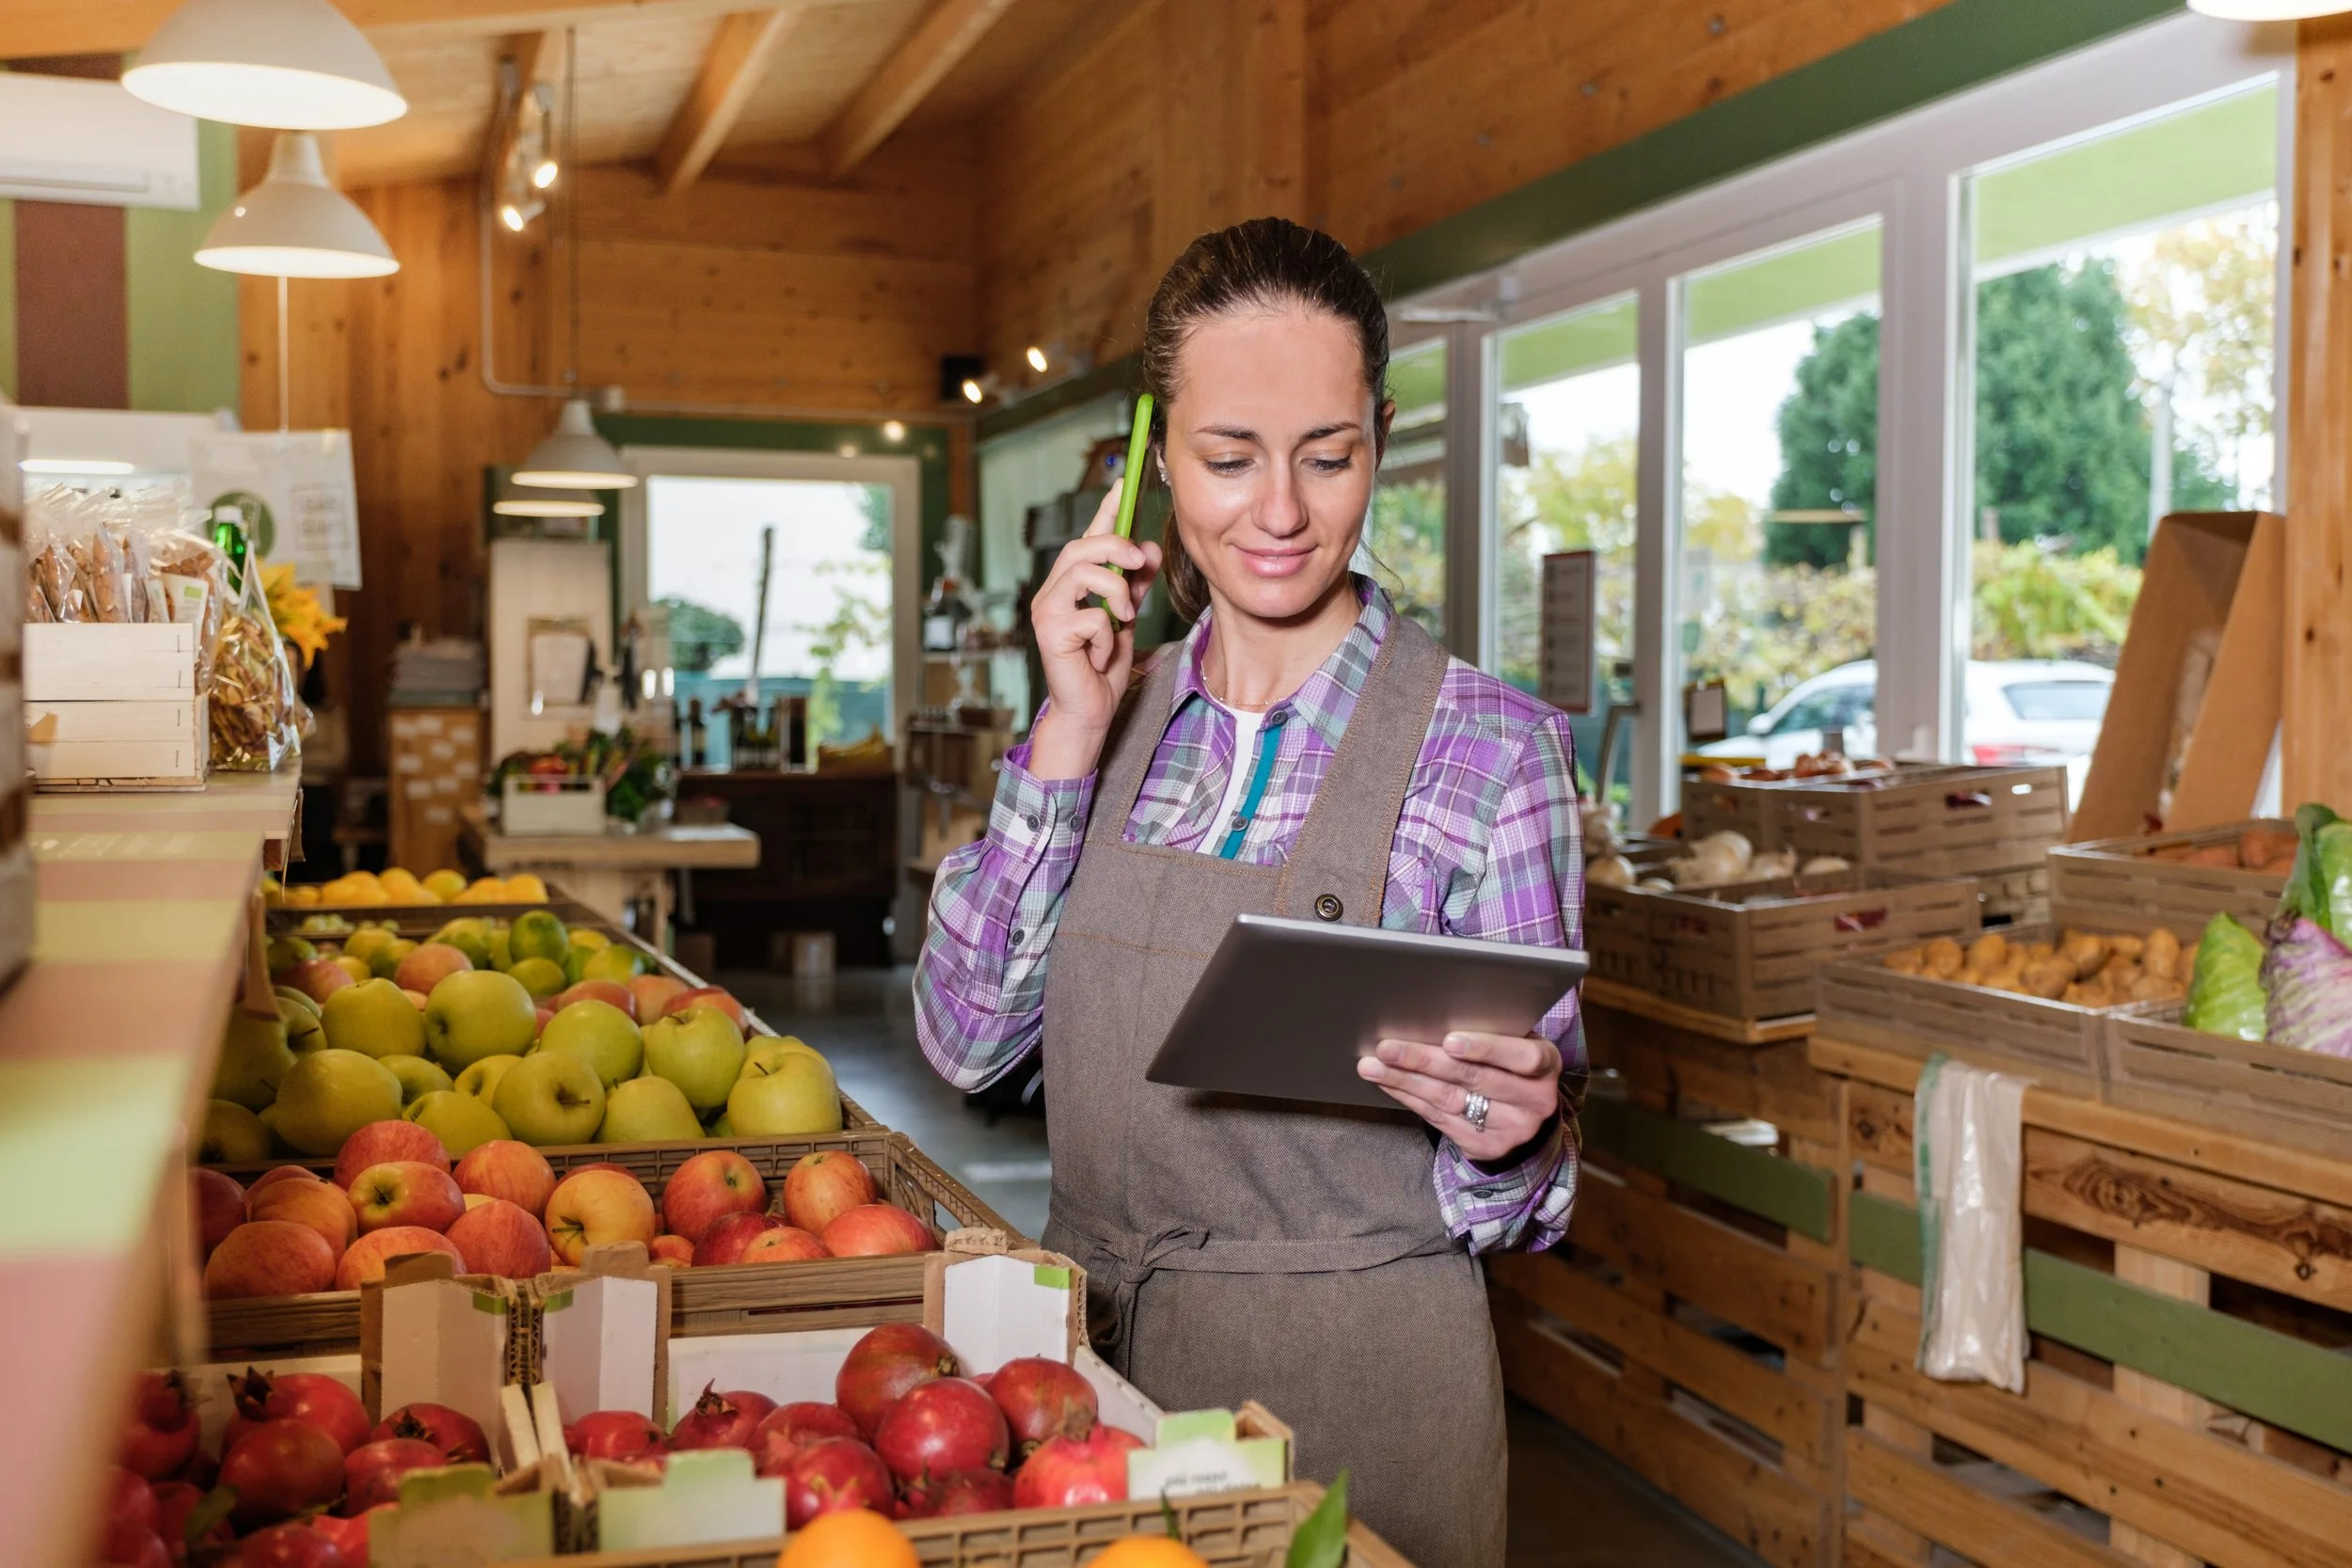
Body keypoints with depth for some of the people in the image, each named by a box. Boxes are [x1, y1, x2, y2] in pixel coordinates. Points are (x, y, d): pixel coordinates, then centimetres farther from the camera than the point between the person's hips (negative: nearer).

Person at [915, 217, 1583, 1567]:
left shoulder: (1491, 743, -11)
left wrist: (1500, 1137, -27)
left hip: (1355, 1383, -4)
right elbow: (969, 1037, -5)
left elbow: (1526, 1150, -5)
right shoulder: (1122, 717, 2)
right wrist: (1072, 735, -12)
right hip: (1099, 1353, 4)